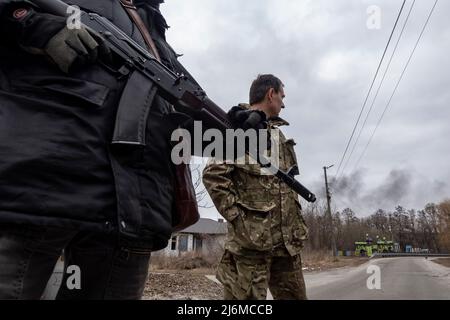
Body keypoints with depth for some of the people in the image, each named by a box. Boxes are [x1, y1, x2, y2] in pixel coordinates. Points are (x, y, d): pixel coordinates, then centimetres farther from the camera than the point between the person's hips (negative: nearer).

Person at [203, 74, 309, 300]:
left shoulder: (278, 134, 22)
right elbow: (213, 174, -17)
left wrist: (298, 222, 15)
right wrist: (239, 219, -18)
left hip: (288, 241, 8)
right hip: (252, 239, -8)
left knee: (296, 296, 14)